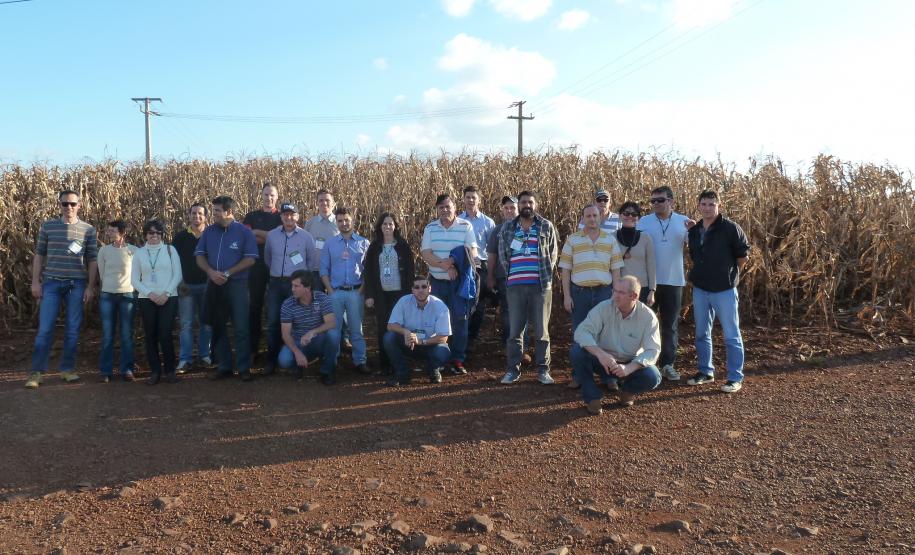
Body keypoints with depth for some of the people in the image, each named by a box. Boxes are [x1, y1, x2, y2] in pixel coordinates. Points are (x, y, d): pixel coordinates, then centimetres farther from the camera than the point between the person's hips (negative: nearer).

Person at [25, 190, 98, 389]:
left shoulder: (88, 230, 3)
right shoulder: (48, 226, 5)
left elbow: (92, 260, 4)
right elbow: (39, 255, 7)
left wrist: (90, 287, -1)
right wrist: (35, 281, 1)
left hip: (77, 284, 0)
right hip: (51, 283, 0)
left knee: (73, 328, 5)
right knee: (45, 328, -2)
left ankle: (68, 368, 15)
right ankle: (36, 371, 5)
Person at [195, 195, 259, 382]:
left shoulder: (244, 232, -4)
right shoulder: (209, 231, 8)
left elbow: (250, 259, -8)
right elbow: (199, 256, 9)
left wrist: (228, 273, -15)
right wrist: (211, 272, -10)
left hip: (237, 284, -4)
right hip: (214, 284, 5)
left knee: (241, 328, -4)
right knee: (217, 327, 10)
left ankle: (244, 368, 5)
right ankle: (223, 366, 20)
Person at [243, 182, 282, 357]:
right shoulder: (251, 216, 10)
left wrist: (257, 233, -11)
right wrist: (270, 237, -12)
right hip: (256, 266, 1)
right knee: (255, 305, 4)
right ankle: (253, 347, 11)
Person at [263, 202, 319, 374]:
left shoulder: (306, 237, -1)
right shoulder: (271, 235, 5)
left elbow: (314, 261, 9)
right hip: (276, 283, 2)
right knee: (273, 322, 1)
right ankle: (271, 360, 9)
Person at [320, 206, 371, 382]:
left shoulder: (363, 242, 5)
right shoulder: (329, 243, 8)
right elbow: (324, 269, 7)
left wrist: (361, 290, -5)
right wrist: (330, 291, -3)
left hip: (355, 292, -1)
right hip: (335, 292, 1)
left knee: (356, 328, 5)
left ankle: (360, 361, 13)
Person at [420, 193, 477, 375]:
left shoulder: (465, 226, 0)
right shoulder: (430, 228, 6)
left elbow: (472, 252, -6)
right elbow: (425, 253, -2)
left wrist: (452, 261, -20)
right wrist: (444, 265, -17)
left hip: (459, 280, -2)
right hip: (437, 281, 2)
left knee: (460, 318, -4)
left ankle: (457, 360, 4)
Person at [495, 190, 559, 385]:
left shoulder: (547, 226, 6)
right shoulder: (507, 228, 10)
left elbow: (553, 253, 9)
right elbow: (502, 255, 13)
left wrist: (546, 275, 3)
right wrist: (511, 274, 7)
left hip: (541, 285, -1)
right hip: (515, 286, 1)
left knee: (541, 330, 3)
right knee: (514, 330, 5)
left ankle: (543, 369, 12)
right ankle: (513, 369, 14)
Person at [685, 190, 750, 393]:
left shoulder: (730, 228, -11)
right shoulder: (694, 231, 7)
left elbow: (743, 255, -4)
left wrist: (730, 274, 5)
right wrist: (701, 273, 13)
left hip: (724, 290, -6)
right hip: (700, 289, 6)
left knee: (731, 335, 1)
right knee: (701, 334, 13)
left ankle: (735, 377, 9)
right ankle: (706, 371, 26)